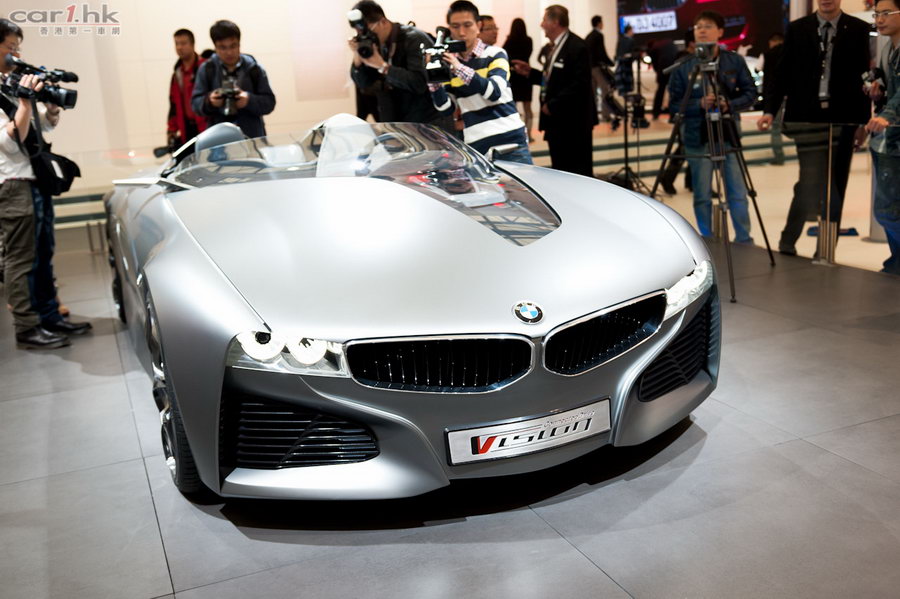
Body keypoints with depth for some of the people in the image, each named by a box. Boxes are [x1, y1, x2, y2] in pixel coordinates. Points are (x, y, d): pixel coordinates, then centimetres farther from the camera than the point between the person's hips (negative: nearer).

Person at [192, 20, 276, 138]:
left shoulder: (254, 68, 2)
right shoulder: (206, 69, 4)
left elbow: (269, 102, 0)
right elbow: (195, 103, 3)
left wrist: (250, 100, -21)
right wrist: (209, 101, -20)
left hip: (252, 136, 0)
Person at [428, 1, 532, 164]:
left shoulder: (495, 54, 2)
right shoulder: (448, 63, 10)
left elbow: (494, 92, -15)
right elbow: (445, 108, 6)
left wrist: (460, 68, -24)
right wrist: (434, 82, -11)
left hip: (511, 141, -2)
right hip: (476, 146, 2)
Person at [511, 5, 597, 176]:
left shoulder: (577, 47, -14)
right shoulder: (554, 47, 13)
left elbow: (579, 84, -22)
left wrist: (553, 105, -20)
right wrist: (530, 73, 7)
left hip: (574, 121, -9)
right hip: (556, 120, 9)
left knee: (580, 172, -2)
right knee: (560, 170, 14)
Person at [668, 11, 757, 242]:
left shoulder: (735, 61, 0)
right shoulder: (684, 66, -3)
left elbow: (750, 93, 4)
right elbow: (675, 103, -2)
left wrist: (729, 105, -15)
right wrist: (700, 104, -18)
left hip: (728, 133, 1)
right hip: (697, 136, -1)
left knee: (737, 193, 3)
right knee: (702, 195, 6)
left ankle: (744, 241, 16)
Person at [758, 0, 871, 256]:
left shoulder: (858, 29, 6)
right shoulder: (797, 29, 7)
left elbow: (863, 76, 6)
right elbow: (783, 73, 6)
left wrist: (863, 121, 1)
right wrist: (770, 110, -6)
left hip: (842, 119, 1)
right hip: (806, 117, -1)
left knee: (835, 186, 4)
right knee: (811, 181, -9)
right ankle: (787, 241, 7)